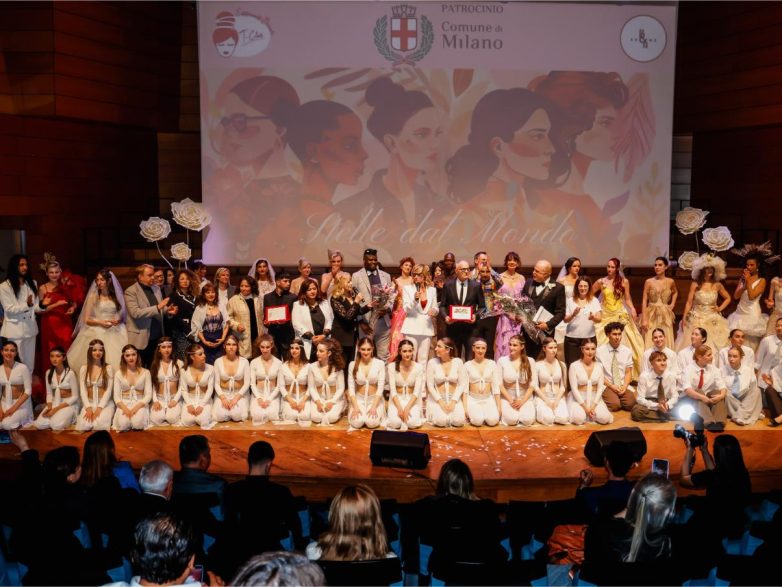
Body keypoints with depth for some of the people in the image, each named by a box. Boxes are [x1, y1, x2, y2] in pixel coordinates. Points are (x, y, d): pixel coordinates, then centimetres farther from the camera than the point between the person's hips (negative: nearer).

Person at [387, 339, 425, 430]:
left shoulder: (418, 367, -7)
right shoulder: (392, 366, -7)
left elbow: (417, 391, -9)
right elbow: (392, 390, -9)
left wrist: (407, 408, -21)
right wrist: (400, 408, -20)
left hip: (412, 400, 0)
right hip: (396, 399, 0)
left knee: (412, 423, -27)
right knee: (395, 423, -26)